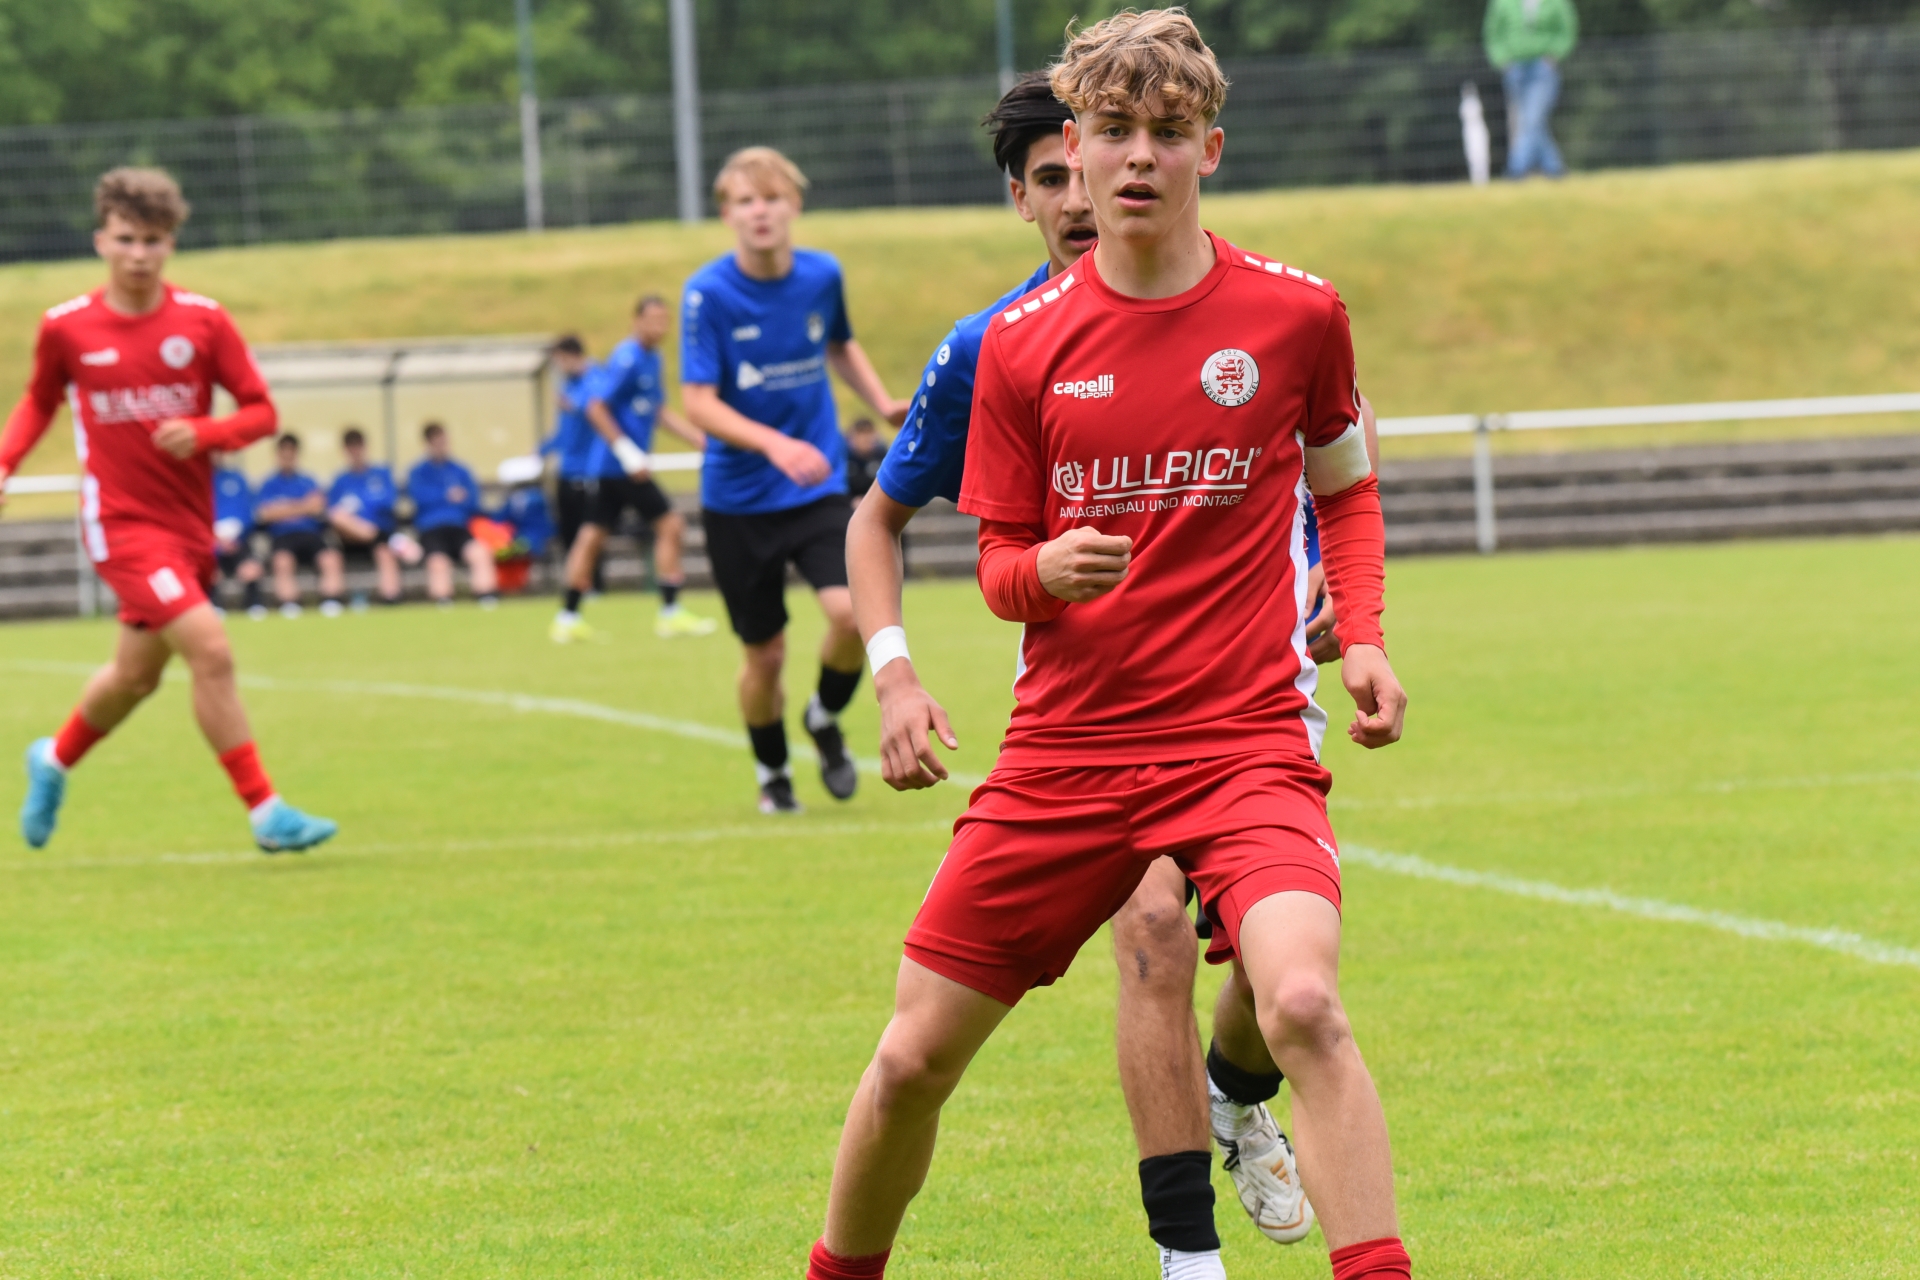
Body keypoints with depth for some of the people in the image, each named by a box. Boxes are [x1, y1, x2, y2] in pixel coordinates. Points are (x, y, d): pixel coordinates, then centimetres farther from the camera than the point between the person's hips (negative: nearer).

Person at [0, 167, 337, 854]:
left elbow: (261, 411, 0)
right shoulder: (66, 328, -4)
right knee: (210, 649, -20)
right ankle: (265, 811, -14)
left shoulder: (203, 321, -3)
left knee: (136, 674, 18)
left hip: (189, 525, 4)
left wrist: (203, 433, -18)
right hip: (120, 521, -4)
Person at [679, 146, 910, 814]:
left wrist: (883, 402, 4)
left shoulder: (822, 276, -3)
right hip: (739, 500, -2)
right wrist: (774, 445, -32)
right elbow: (699, 403, -18)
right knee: (765, 653, 5)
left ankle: (825, 719, 12)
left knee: (852, 612, -20)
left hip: (818, 488, 2)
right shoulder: (708, 293, -14)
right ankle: (771, 772, 33)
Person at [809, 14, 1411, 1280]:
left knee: (1299, 1000, -29)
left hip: (1244, 739, -2)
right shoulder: (1022, 343, 2)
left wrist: (1362, 636, 1)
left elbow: (1344, 485, 17)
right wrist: (1044, 571, -16)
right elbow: (999, 561, 8)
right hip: (1066, 747, 2)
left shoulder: (1295, 312, 0)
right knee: (915, 1053, 5)